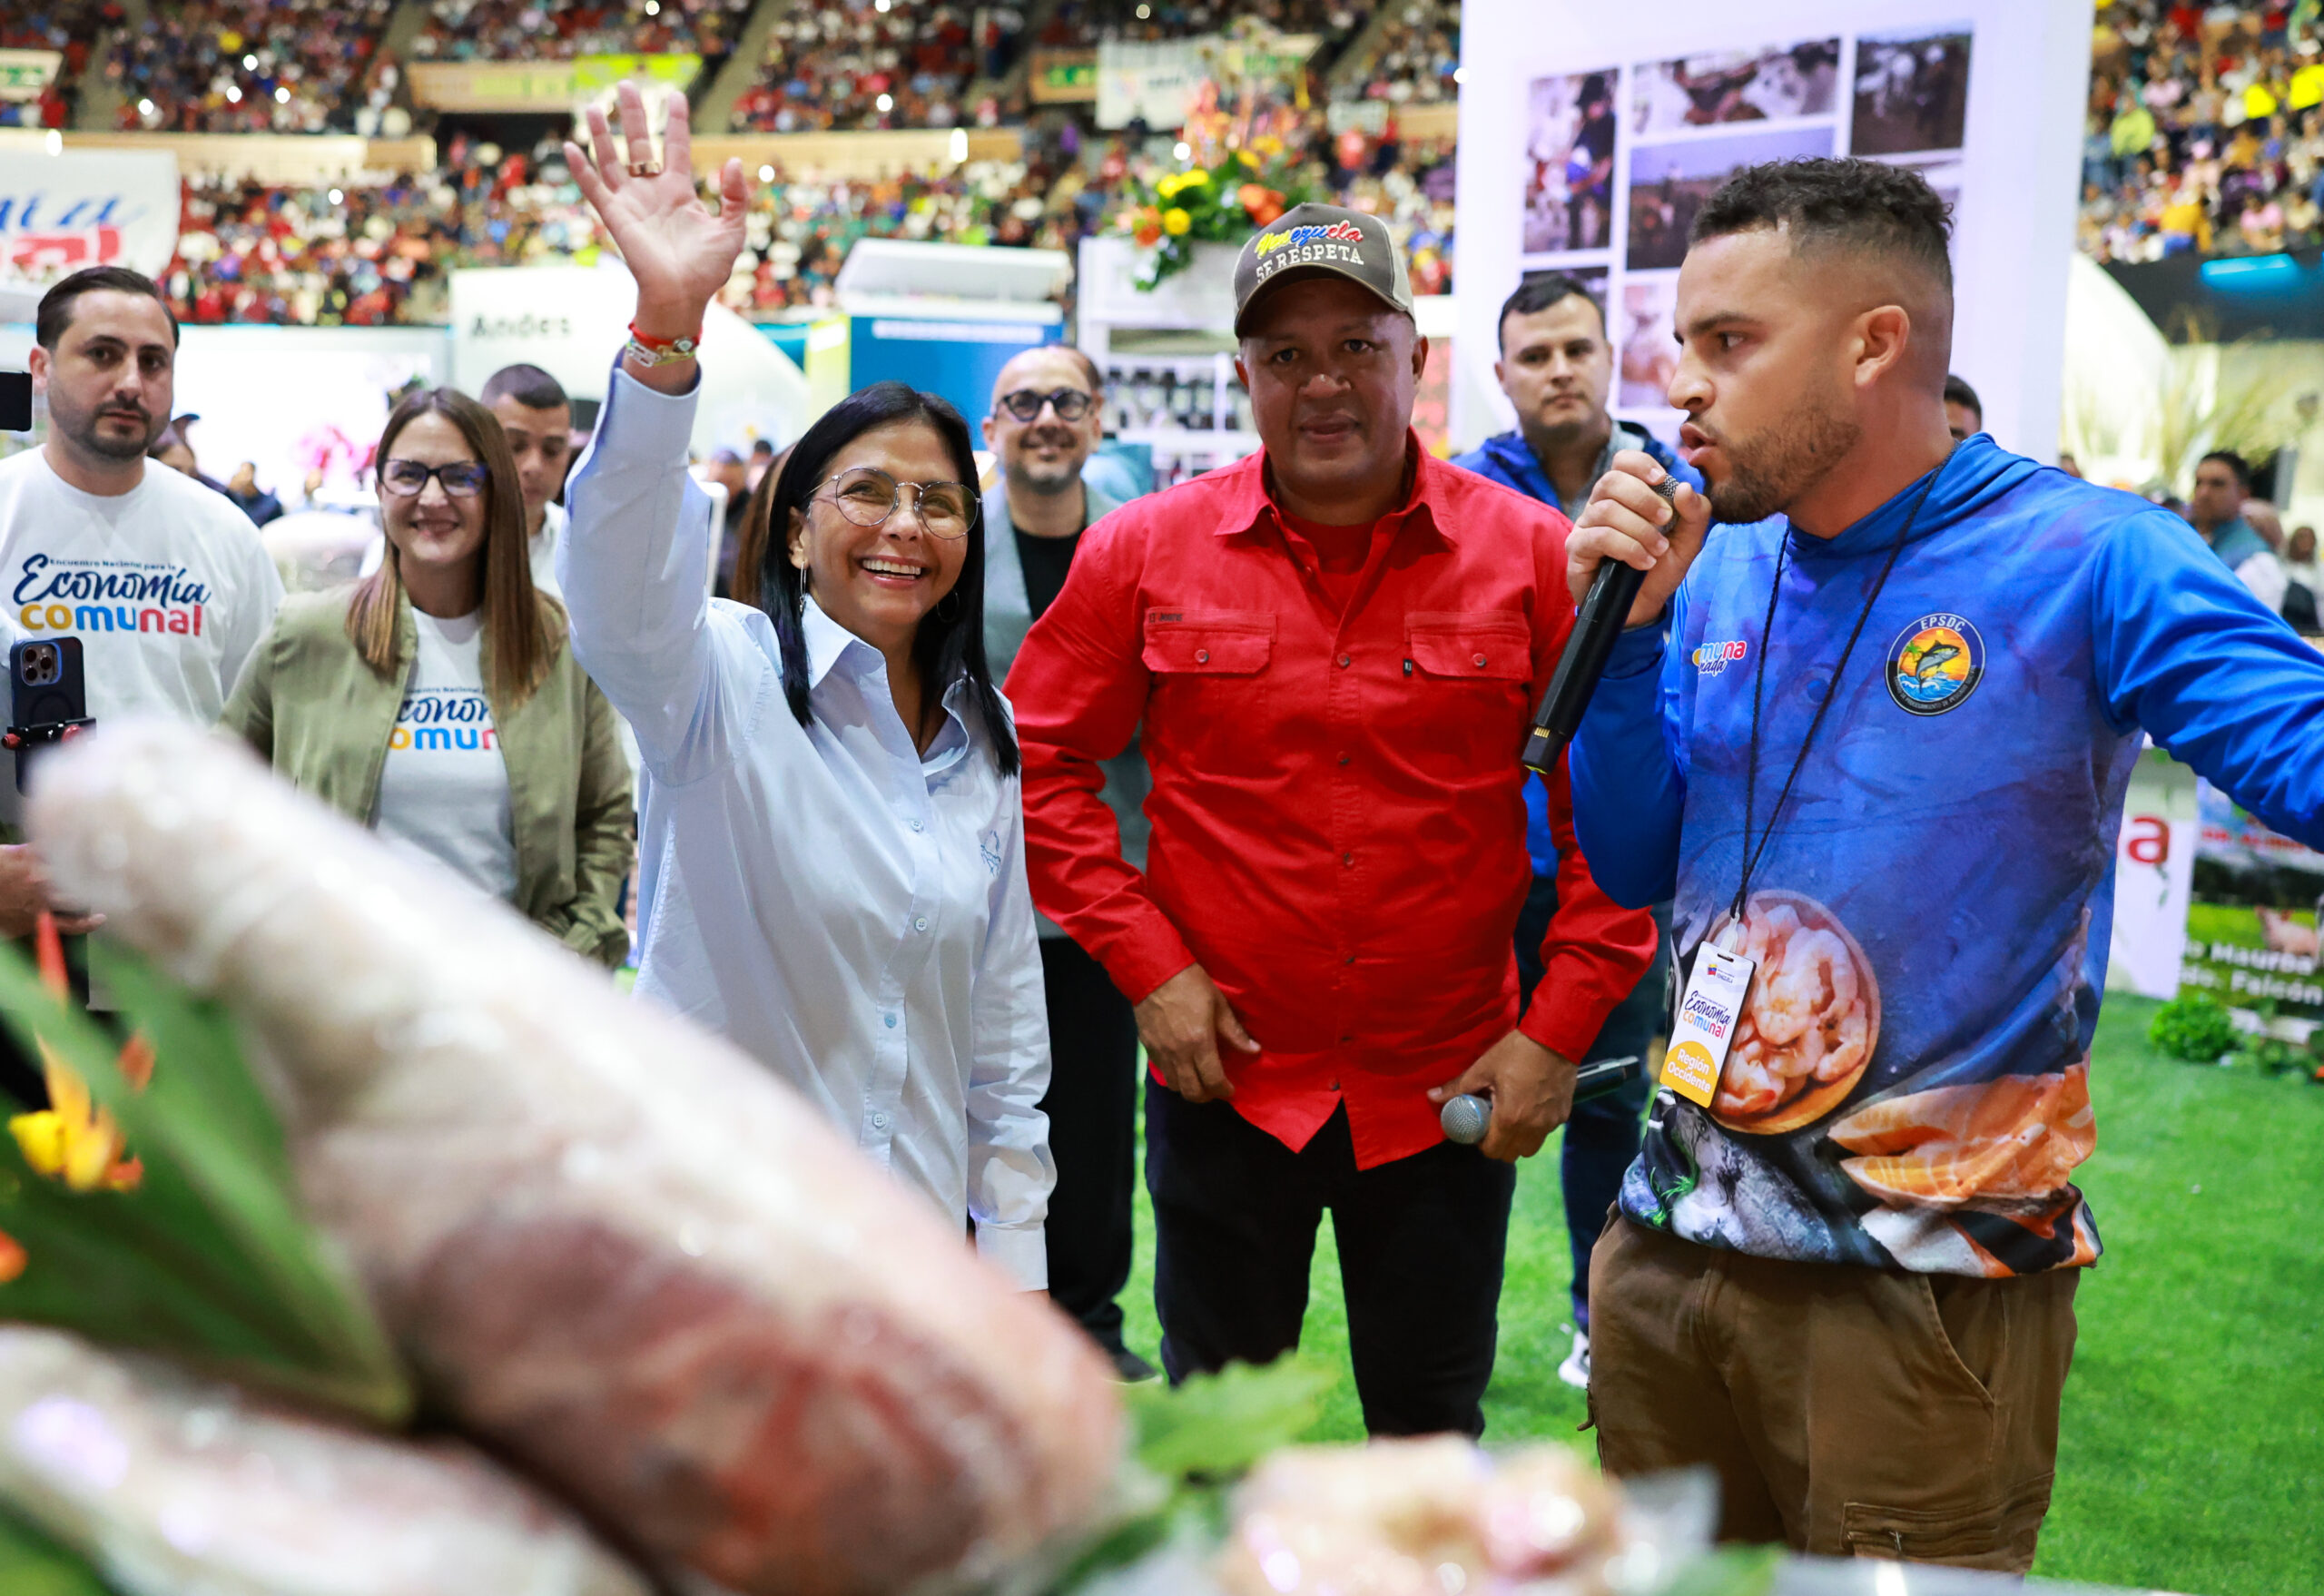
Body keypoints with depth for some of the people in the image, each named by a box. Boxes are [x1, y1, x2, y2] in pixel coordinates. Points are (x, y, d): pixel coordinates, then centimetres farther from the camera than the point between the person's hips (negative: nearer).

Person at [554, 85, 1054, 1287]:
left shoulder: (987, 738, 7)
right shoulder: (723, 678, -9)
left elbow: (1004, 1009, 13)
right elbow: (622, 574, -33)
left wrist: (1014, 1250, 10)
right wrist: (666, 324, -47)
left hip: (914, 1233, 5)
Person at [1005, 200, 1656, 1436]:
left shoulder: (1533, 556, -6)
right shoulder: (1143, 553, -4)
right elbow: (1040, 761, 2)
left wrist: (1561, 1029, -8)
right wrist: (1144, 962, -6)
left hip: (1451, 1088, 0)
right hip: (1225, 1074, 1)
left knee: (1433, 1431, 16)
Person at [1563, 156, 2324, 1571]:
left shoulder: (2085, 564, -13)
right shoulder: (1716, 572, 5)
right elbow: (1633, 869, 8)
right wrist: (1628, 633, -6)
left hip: (1929, 1285, -6)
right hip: (1672, 1241, 6)